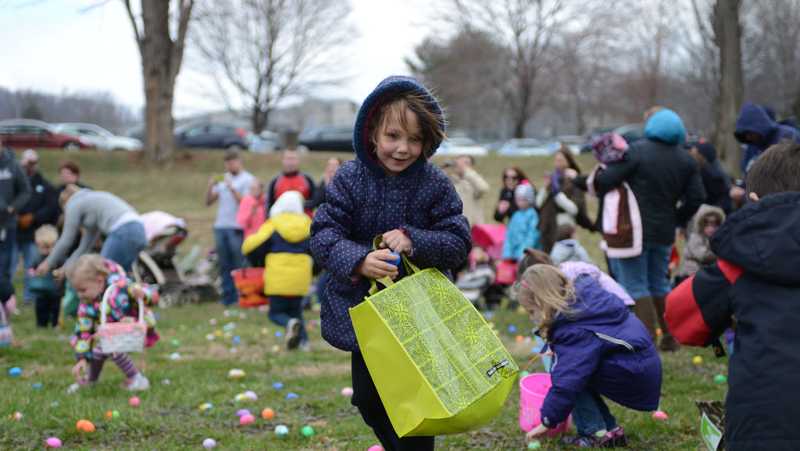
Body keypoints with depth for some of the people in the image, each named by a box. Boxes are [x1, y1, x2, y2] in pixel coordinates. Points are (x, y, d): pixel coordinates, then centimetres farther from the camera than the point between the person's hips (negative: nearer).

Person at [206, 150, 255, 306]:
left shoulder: (248, 179, 0)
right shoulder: (222, 179, 18)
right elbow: (208, 201, 14)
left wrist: (231, 188, -17)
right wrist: (210, 186, -2)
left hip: (237, 228, -6)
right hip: (220, 227, 6)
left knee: (239, 265, -6)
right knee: (224, 265, 5)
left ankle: (241, 297, -5)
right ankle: (228, 297, 7)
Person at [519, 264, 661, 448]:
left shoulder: (576, 330, -21)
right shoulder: (586, 293, 4)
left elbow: (566, 381, -23)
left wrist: (548, 421, -15)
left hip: (633, 375, -10)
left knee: (572, 371, -10)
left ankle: (597, 434, -8)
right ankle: (611, 430, 10)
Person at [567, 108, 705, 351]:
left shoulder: (637, 151, -12)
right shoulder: (685, 160, 6)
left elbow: (605, 181, -17)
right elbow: (697, 197, 4)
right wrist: (677, 220, 16)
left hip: (636, 230, -6)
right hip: (664, 231, 6)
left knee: (636, 284, 0)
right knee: (659, 283, 19)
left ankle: (647, 337, -5)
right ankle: (670, 336, 22)